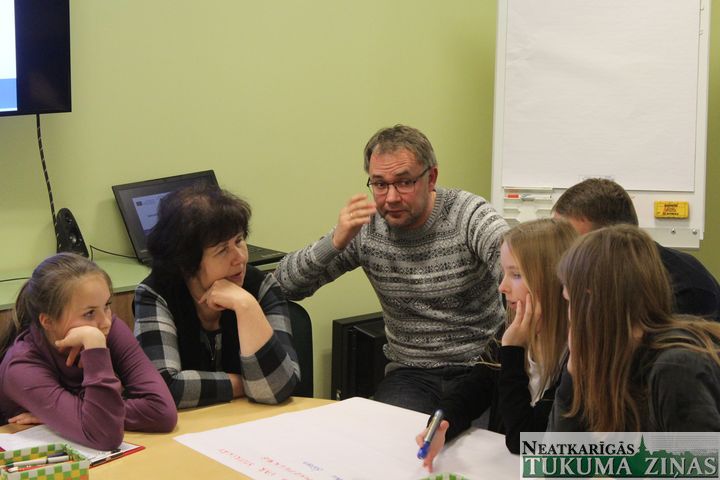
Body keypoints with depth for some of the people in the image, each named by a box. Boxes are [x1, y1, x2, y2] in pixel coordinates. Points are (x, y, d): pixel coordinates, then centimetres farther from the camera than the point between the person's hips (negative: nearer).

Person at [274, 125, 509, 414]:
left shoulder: (468, 214, -10)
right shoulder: (365, 228, -1)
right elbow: (285, 284, -1)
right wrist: (335, 243, -19)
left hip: (480, 367, -2)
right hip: (409, 372, 2)